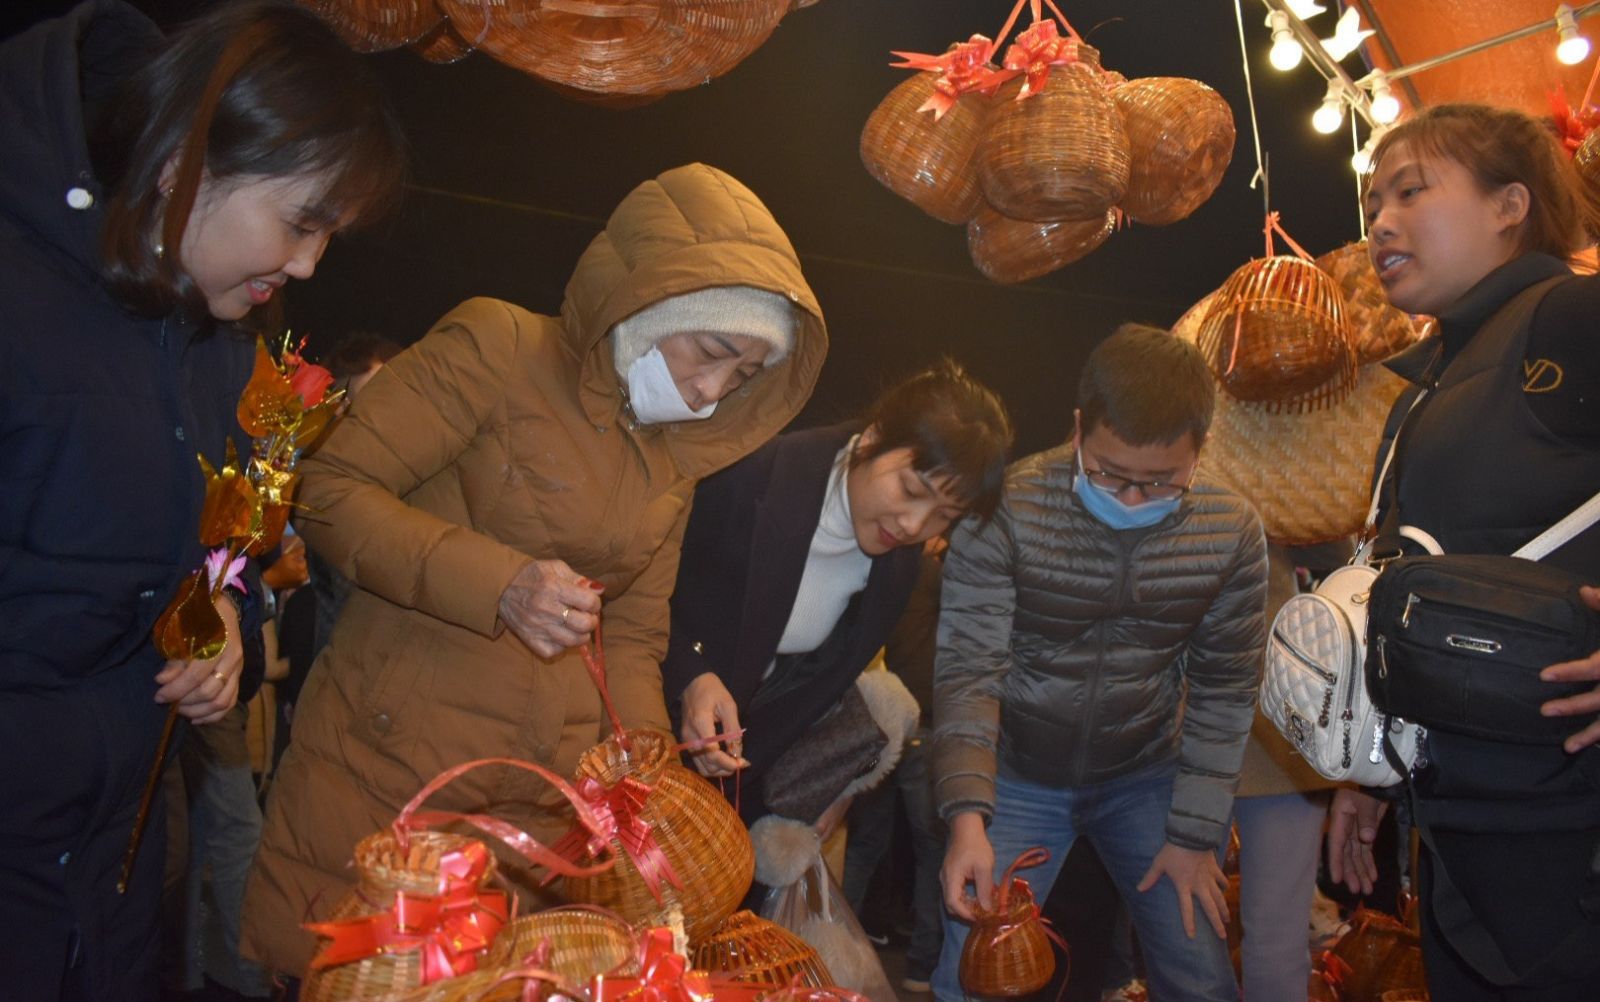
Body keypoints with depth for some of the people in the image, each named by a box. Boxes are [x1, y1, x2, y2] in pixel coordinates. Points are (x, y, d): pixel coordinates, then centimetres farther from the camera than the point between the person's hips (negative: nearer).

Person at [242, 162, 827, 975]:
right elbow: (331, 491, -12)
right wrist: (499, 582, -23)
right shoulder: (500, 349, -8)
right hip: (385, 763, -5)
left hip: (545, 788, 5)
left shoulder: (677, 457, 11)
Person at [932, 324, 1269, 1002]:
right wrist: (967, 817, -30)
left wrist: (1195, 833, -2)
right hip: (1017, 774, -2)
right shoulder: (1007, 510, -22)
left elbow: (1224, 690, -2)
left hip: (1145, 775, 3)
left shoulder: (1230, 532, -12)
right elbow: (969, 670, -20)